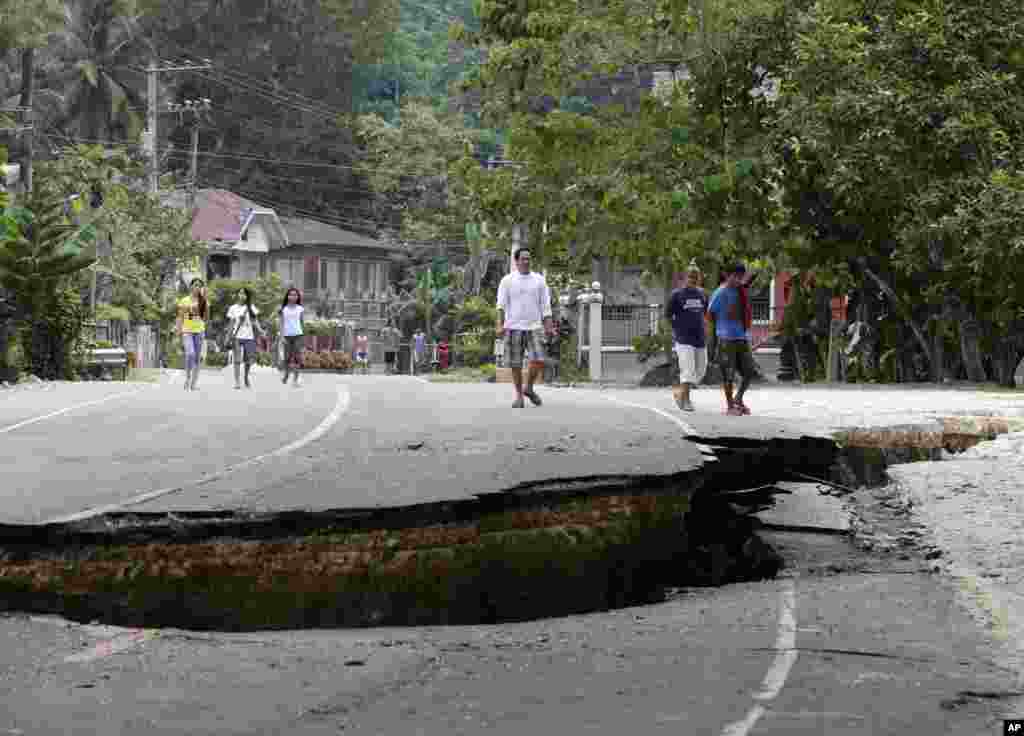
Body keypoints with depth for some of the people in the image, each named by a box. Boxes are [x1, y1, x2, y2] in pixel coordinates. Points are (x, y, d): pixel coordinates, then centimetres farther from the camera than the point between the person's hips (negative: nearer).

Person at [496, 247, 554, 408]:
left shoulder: (539, 280, 9)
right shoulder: (507, 281, 4)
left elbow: (545, 305, 9)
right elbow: (501, 305, -2)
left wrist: (548, 327, 1)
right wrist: (500, 325, -14)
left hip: (534, 327, 1)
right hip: (513, 328, -1)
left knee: (538, 360, -12)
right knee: (516, 364, 0)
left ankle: (529, 388, 11)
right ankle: (519, 396, 12)